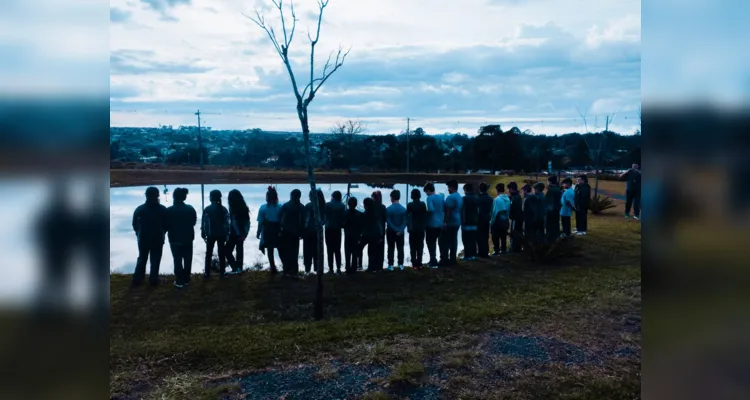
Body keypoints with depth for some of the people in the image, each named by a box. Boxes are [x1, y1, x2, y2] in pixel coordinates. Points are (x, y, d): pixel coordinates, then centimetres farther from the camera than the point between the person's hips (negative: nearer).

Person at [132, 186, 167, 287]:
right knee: (155, 260, 7)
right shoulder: (163, 209, -10)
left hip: (143, 239, 2)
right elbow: (166, 225, -4)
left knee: (142, 259, 16)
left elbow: (134, 225, 0)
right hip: (158, 239, -2)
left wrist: (140, 234, 17)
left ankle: (137, 280, 16)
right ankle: (153, 280, 7)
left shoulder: (139, 209, -6)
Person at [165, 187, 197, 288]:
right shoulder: (190, 209, -4)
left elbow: (166, 225, -6)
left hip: (175, 239, -3)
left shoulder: (169, 210, -14)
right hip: (188, 238, 3)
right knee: (187, 259, 11)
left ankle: (179, 281, 5)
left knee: (177, 260, 4)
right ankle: (186, 279, 17)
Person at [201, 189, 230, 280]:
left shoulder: (207, 209, -9)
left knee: (209, 254, 8)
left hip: (211, 234, -1)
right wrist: (227, 234, 5)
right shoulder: (224, 209, -2)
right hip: (221, 234, 2)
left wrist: (203, 233, 0)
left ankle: (207, 273, 8)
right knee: (221, 253, 9)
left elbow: (204, 222, -9)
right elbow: (227, 222, -1)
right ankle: (222, 272, 11)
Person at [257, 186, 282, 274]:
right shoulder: (280, 207, -9)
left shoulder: (263, 208, -9)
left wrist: (258, 233, 1)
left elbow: (260, 222, -9)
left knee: (270, 251, 10)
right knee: (280, 250, 12)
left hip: (267, 232, 0)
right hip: (278, 231, 0)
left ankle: (273, 269, 13)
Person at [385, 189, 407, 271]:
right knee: (400, 248, 11)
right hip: (400, 232, 2)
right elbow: (405, 222, -8)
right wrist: (400, 230, -12)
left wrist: (395, 230, -11)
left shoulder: (388, 209, -13)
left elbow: (388, 221, -14)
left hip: (391, 231, -2)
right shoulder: (403, 209, -5)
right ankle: (401, 265, 13)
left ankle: (390, 265, 7)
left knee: (391, 248, 7)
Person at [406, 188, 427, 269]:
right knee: (420, 247, 7)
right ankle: (419, 264, 4)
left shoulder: (409, 205, -8)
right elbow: (425, 216, -1)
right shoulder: (423, 204, -3)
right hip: (421, 228, 2)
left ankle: (414, 264, 1)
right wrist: (425, 225, 6)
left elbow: (407, 216, -6)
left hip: (413, 229, -2)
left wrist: (408, 226, 4)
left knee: (413, 247, 4)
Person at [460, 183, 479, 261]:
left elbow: (462, 211, -13)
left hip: (466, 223, -6)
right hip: (474, 222, 6)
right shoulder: (477, 198, 8)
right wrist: (476, 220, 16)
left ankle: (468, 256, -3)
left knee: (466, 240, -3)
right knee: (473, 240, 12)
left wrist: (462, 221, -8)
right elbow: (478, 210, 11)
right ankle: (473, 255, 15)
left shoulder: (464, 199, -12)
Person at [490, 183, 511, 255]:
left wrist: (492, 221, -8)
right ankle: (503, 249, 21)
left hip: (498, 220, -6)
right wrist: (507, 217, 11)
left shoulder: (497, 199, -18)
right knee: (503, 236, 16)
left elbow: (495, 211, -16)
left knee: (495, 237, 3)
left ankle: (496, 250, 4)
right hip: (505, 220, 6)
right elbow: (509, 210, 1)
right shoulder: (508, 199, -1)